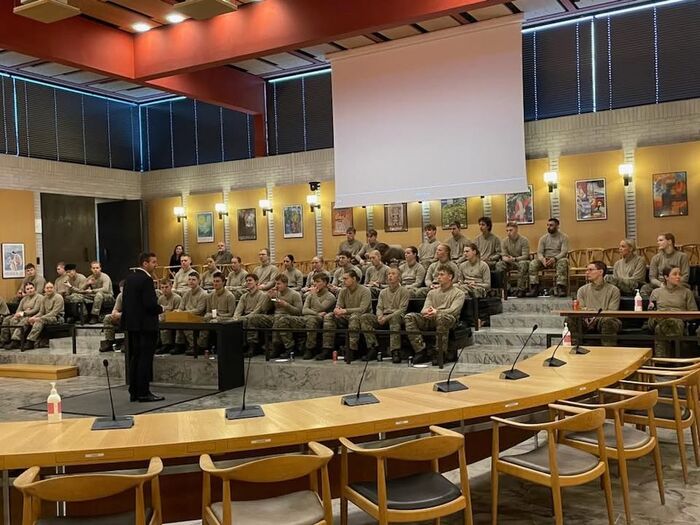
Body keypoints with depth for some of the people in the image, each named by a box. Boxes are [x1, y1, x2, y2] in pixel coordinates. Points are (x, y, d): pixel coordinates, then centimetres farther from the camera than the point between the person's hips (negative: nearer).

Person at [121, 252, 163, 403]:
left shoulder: (130, 278, 10)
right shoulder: (146, 279, -16)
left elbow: (125, 300, 13)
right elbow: (150, 304, -22)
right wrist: (160, 309, -4)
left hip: (131, 324, 9)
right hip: (145, 324, -9)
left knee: (134, 358, 13)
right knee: (145, 358, -3)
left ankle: (134, 392, 17)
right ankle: (143, 393, 0)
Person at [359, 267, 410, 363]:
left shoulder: (404, 291, 6)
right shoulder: (383, 292, 23)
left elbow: (402, 309, -5)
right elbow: (379, 307, 16)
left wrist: (387, 317, -17)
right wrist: (379, 316, -9)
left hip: (396, 316, -5)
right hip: (383, 317, 5)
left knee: (395, 318, -42)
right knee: (364, 317, -19)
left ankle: (395, 351, -43)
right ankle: (373, 347, -24)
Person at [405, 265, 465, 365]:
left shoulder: (458, 293, 10)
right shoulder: (432, 292, 26)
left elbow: (453, 310, -8)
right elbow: (424, 309, 12)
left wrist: (437, 312, -25)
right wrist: (427, 312, -15)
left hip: (449, 320, -5)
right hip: (430, 320, 5)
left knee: (441, 317, -42)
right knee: (409, 317, -19)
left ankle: (439, 352, -28)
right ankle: (421, 350, -24)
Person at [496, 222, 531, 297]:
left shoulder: (524, 240, -9)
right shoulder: (504, 241, 4)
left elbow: (525, 256, -16)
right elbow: (503, 255, 2)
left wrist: (514, 259, -32)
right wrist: (505, 258, -25)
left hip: (522, 261, -4)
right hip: (510, 263, 4)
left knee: (523, 264, -40)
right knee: (499, 265, -26)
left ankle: (521, 289, -33)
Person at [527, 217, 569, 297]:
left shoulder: (563, 237, 1)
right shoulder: (543, 238, 10)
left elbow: (564, 252, -11)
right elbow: (539, 252, 2)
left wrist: (554, 259, -31)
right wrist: (543, 259, -23)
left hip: (558, 259, -3)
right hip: (545, 260, 3)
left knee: (563, 262, -38)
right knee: (533, 263, -26)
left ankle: (560, 288, -41)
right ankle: (534, 288, -30)